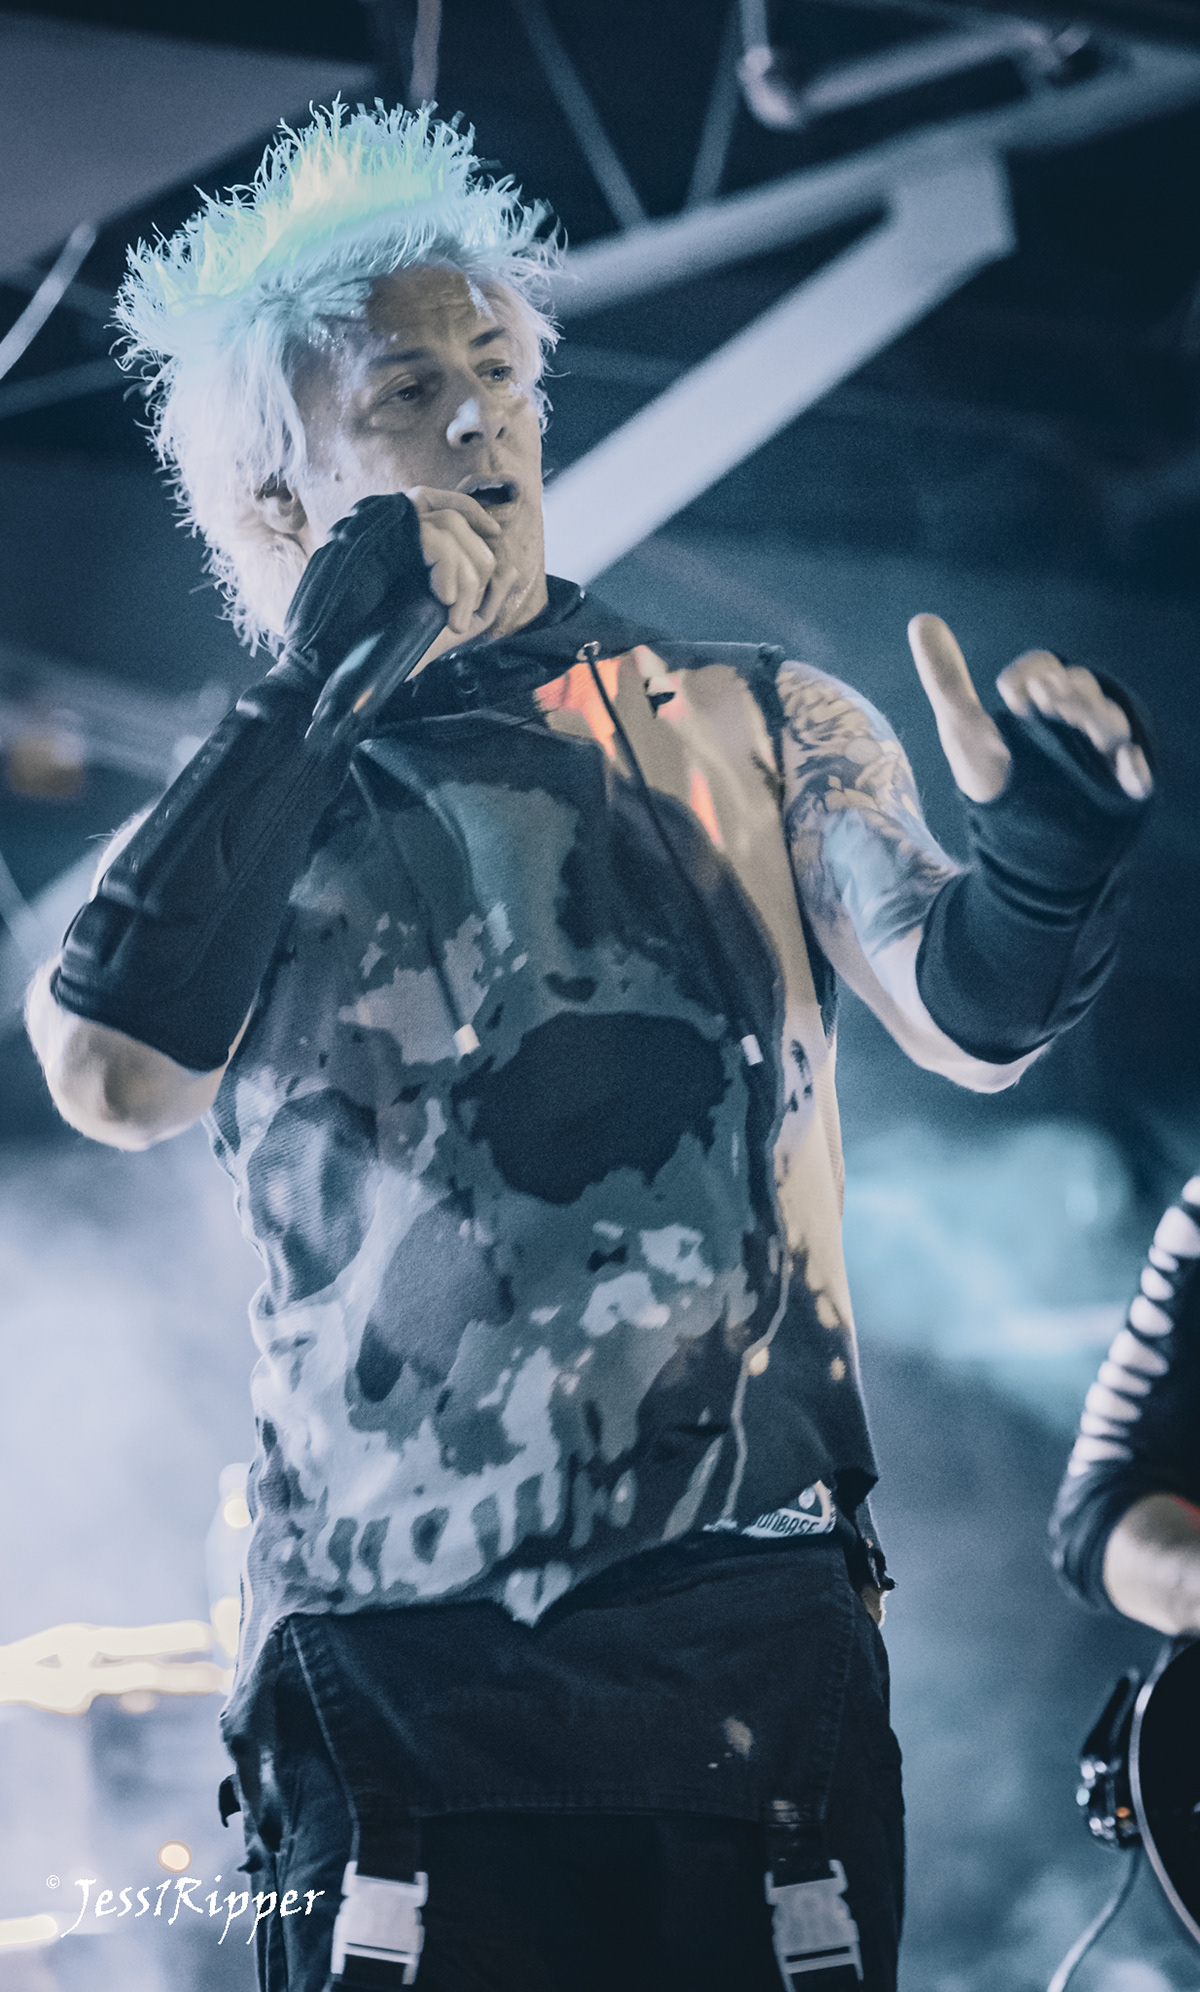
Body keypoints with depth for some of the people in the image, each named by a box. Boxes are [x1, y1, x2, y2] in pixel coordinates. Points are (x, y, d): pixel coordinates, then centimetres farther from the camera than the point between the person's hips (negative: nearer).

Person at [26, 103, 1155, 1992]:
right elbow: (115, 1079, -10)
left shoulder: (756, 724, 10)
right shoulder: (249, 814, 9)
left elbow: (962, 1010, -3)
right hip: (389, 1678, 0)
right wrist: (314, 695, -9)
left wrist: (1046, 869, -25)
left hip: (747, 1657, 0)